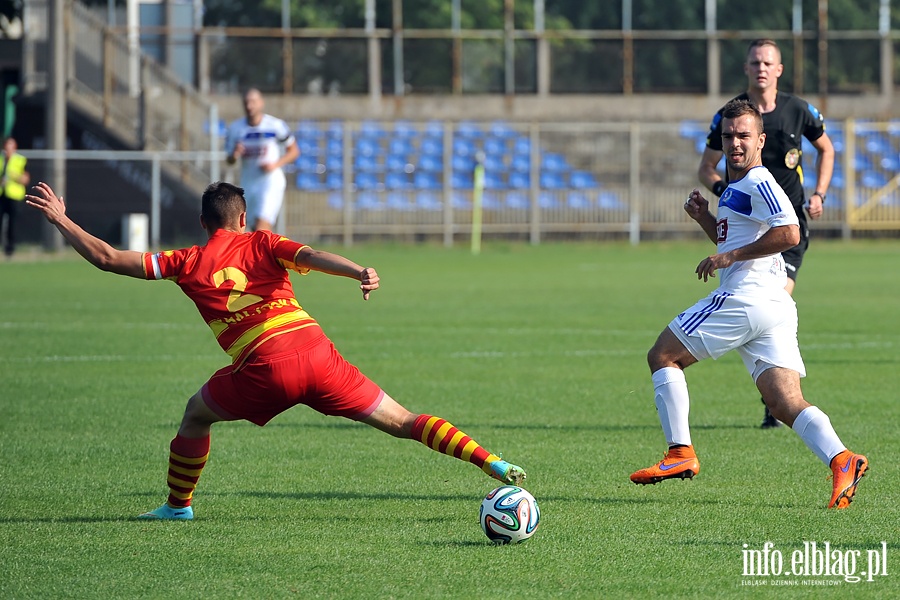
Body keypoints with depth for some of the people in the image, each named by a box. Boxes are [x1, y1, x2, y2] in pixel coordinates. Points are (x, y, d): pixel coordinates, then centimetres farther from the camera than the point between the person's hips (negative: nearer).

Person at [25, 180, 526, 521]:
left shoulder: (190, 263, 15)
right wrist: (361, 272, -21)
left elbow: (109, 258, 16)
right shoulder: (260, 242, 18)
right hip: (315, 349, 2)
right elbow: (311, 256, -4)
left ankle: (178, 505, 33)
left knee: (197, 414, 27)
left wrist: (61, 219, 26)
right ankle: (491, 463, -10)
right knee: (401, 422, 3)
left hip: (265, 370, -2)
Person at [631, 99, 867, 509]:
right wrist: (704, 218, 22)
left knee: (662, 356, 3)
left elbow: (789, 233, -21)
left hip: (745, 299, -10)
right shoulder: (735, 188, 25)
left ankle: (680, 454, -2)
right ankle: (841, 461, -24)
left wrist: (730, 256, -17)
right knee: (786, 405, -4)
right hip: (774, 307, 10)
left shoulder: (758, 184, -7)